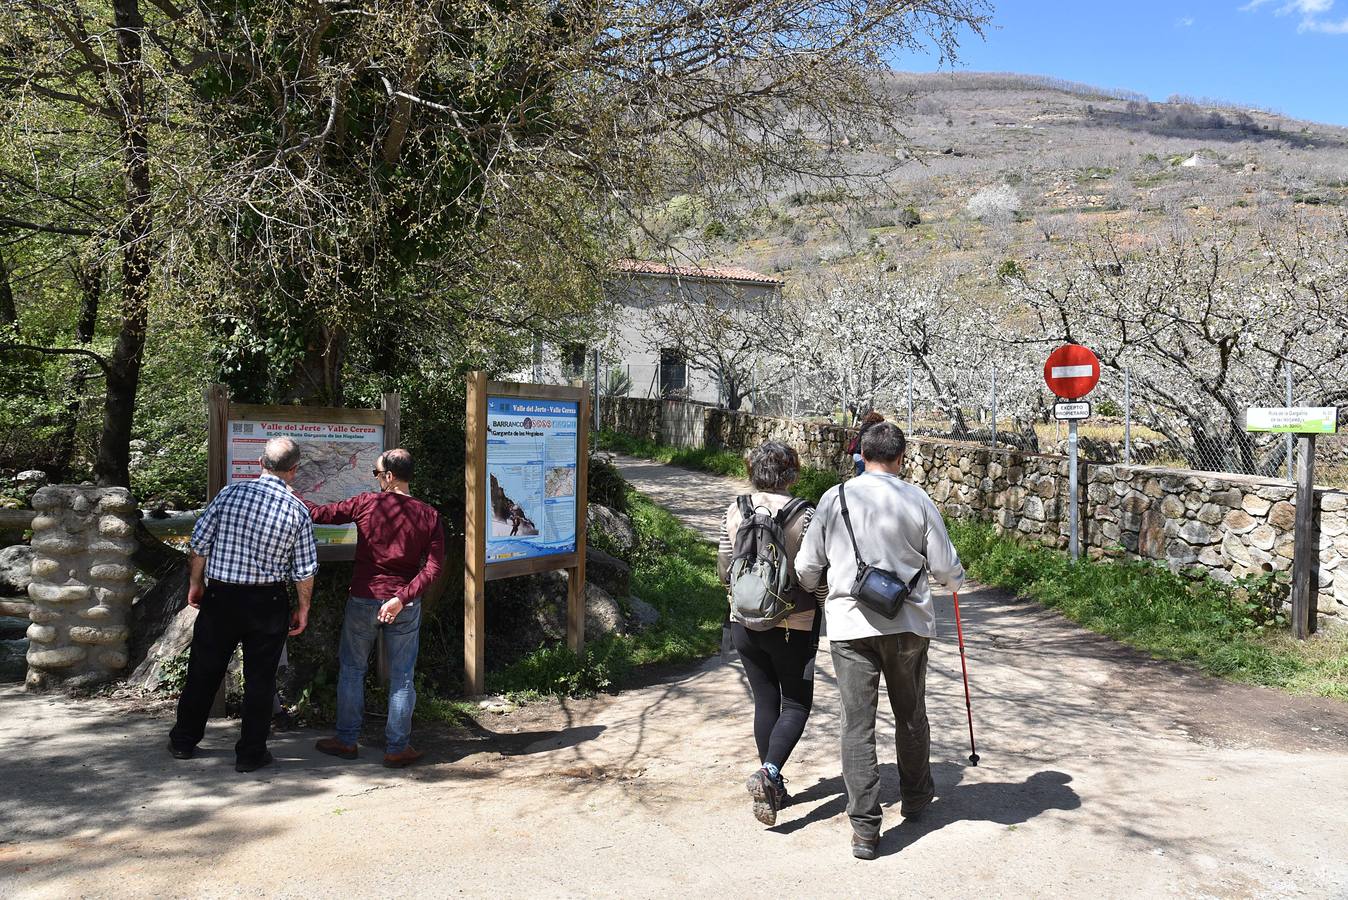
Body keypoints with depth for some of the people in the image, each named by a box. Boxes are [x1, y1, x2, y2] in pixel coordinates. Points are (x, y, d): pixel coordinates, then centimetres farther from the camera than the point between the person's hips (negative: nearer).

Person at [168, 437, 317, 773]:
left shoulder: (230, 493, -7)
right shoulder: (297, 510, -9)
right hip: (268, 603, -2)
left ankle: (184, 741, 32)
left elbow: (199, 545, -2)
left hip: (220, 596, 2)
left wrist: (195, 583, 13)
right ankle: (250, 753, 17)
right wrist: (303, 609, 8)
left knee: (204, 670, 17)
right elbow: (305, 571, -5)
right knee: (260, 679, 10)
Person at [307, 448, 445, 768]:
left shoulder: (366, 503, -9)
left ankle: (347, 740, 24)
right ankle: (397, 748, 13)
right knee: (401, 676, 9)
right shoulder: (428, 514, -4)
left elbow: (321, 514, 0)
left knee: (352, 668, 16)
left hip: (364, 599, -1)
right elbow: (433, 567, -10)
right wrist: (402, 598, -12)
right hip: (405, 605, 1)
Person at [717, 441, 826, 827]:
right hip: (793, 625, -4)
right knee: (796, 704, 9)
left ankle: (772, 786, 22)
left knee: (765, 701, 15)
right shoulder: (803, 515, -13)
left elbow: (724, 573, 3)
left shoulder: (734, 511, -2)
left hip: (746, 622, 4)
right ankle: (768, 771, -12)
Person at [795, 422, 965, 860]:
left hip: (849, 622, -1)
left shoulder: (834, 498, -2)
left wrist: (818, 585, 25)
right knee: (910, 714, 20)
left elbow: (807, 566, 2)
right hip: (907, 622, 1)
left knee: (857, 723, 3)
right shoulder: (918, 500, -4)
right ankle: (915, 794, 39)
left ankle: (864, 826, 0)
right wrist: (956, 579, 24)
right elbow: (945, 565, 0)